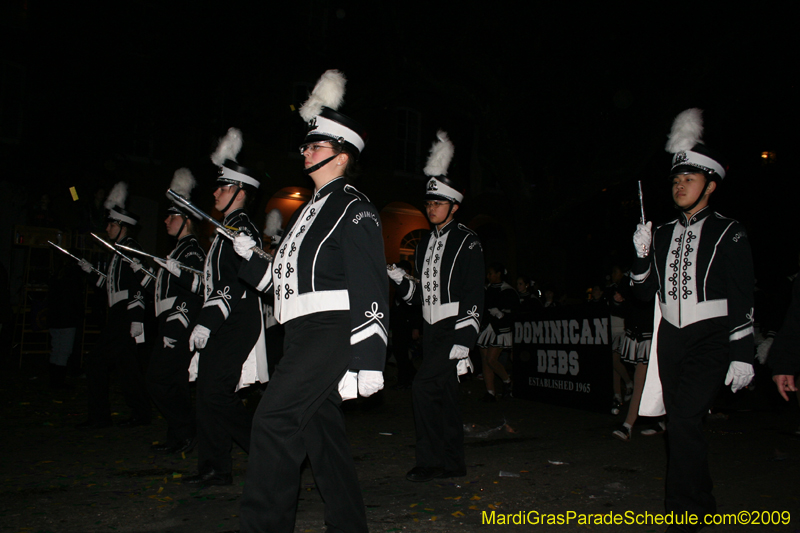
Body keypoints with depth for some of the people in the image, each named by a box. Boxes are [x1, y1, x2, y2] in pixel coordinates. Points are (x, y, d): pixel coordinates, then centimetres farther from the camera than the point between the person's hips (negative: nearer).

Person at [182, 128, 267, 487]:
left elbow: (237, 284, -22)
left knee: (215, 391, -11)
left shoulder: (242, 229, -12)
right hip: (221, 326, 10)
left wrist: (207, 321, -24)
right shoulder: (229, 229, 19)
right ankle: (214, 468, 18)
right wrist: (184, 271, 25)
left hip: (236, 326, -10)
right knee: (207, 392, 10)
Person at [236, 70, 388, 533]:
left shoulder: (354, 208, -7)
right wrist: (248, 257, 10)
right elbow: (284, 277, 24)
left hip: (331, 333, -9)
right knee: (320, 426, 12)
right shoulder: (311, 210, 22)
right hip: (304, 335, 9)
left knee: (274, 419, -15)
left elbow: (371, 290, -15)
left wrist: (368, 360, -21)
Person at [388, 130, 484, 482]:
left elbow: (474, 296, -12)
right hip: (431, 330, 7)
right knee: (444, 394, 12)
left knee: (424, 385, -16)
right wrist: (399, 279, -2)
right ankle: (453, 464, 23)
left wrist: (464, 341, -19)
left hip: (455, 328, -7)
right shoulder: (424, 244, 15)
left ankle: (431, 461, -3)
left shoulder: (467, 242, -6)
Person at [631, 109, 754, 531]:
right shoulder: (663, 233, 11)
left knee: (683, 420, -18)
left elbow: (743, 299, -5)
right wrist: (643, 255, -7)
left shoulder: (728, 234, -2)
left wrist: (743, 355, -10)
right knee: (681, 425, 11)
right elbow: (644, 292, 10)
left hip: (711, 339, -5)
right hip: (672, 337, 5)